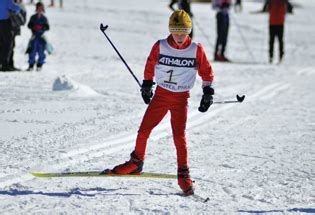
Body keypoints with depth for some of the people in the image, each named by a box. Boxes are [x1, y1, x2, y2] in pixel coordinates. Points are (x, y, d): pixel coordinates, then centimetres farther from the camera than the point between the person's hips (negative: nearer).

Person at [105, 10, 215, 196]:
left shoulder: (196, 50, -8)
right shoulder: (160, 47, -7)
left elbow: (207, 71, 4)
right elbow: (151, 64, 11)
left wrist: (208, 92, 0)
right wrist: (147, 83, 17)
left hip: (181, 98, -2)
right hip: (160, 95, 2)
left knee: (179, 135, -13)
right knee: (144, 130, 3)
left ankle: (183, 175, -4)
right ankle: (136, 163, 23)